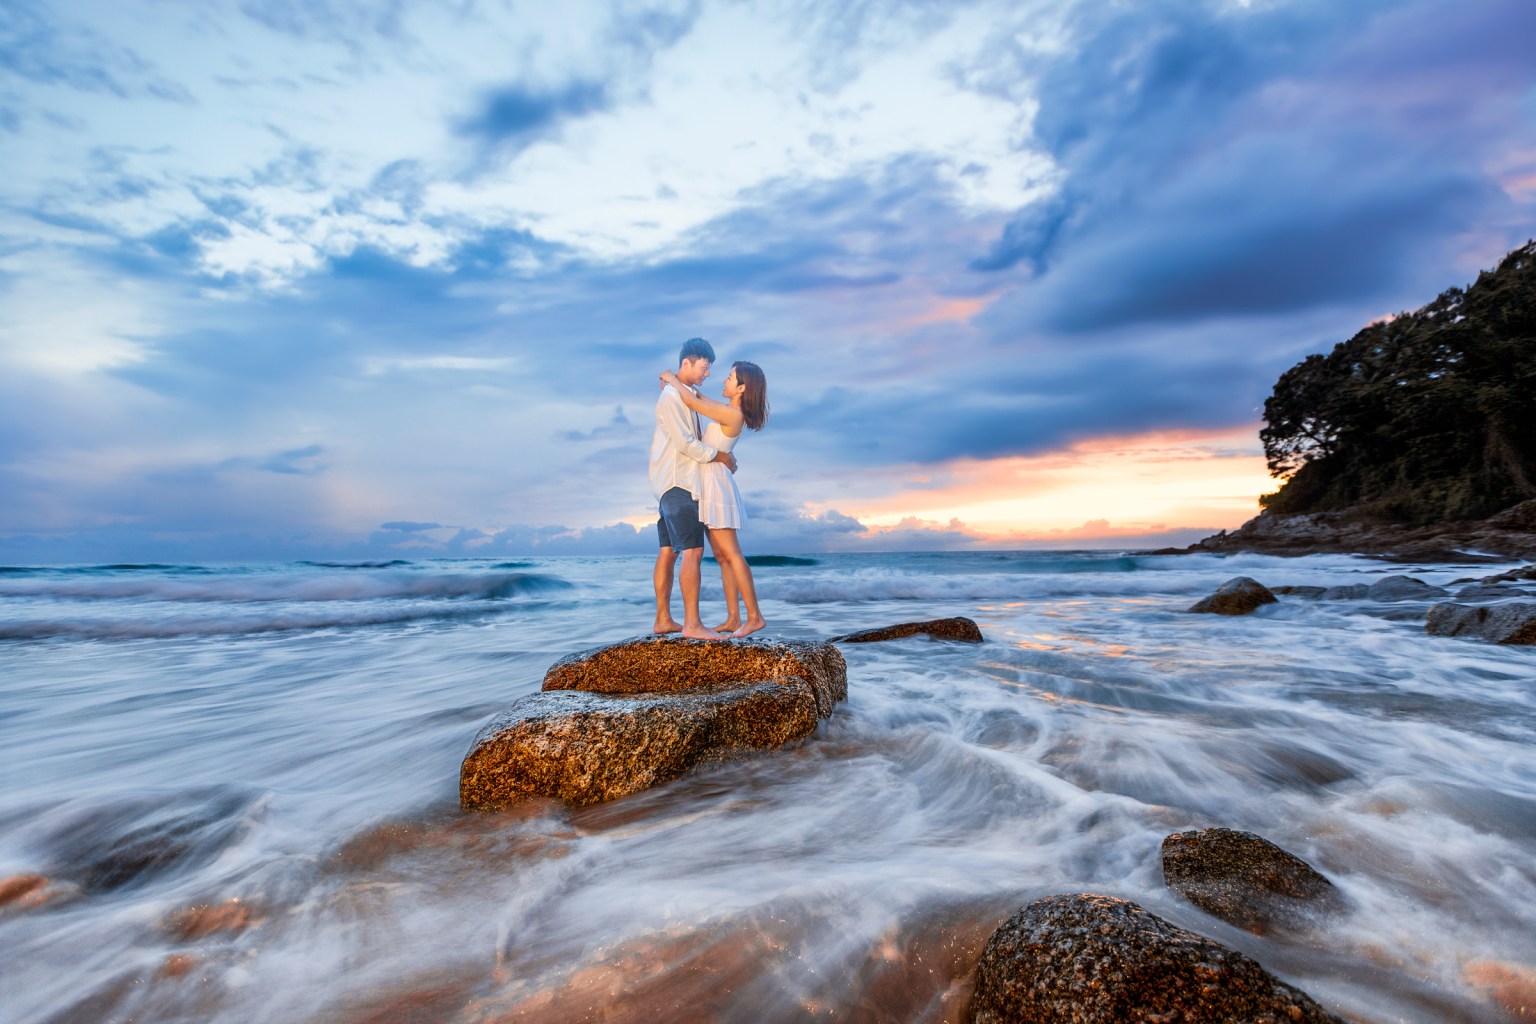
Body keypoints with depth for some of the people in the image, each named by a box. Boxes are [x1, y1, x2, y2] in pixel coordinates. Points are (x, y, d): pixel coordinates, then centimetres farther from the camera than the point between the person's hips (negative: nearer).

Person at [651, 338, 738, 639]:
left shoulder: (686, 395, 20)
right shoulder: (671, 396, -11)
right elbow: (685, 443, -17)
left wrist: (724, 454, 9)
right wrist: (719, 455, -7)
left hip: (672, 483, 10)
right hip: (677, 482, -10)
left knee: (669, 551, 8)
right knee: (693, 550, -14)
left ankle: (663, 619, 12)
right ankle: (692, 623, -15)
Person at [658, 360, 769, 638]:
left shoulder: (733, 414, -16)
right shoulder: (733, 411, 13)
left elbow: (692, 403, -18)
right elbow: (701, 399, 27)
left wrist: (673, 379, -1)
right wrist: (676, 383, 16)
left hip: (714, 484, -10)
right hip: (710, 486, 10)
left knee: (730, 554, -9)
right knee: (722, 556, 6)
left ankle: (754, 616, -4)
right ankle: (733, 619, 7)